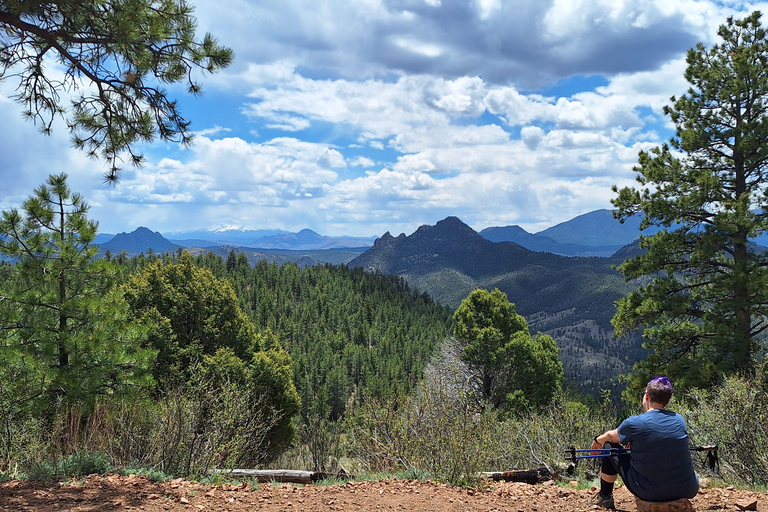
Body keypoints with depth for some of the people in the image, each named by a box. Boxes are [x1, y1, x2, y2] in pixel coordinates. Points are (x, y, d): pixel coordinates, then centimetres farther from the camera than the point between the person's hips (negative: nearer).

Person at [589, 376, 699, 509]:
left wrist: (597, 441, 34)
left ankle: (605, 497, 31)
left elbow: (611, 436, 12)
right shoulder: (679, 420, 1)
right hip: (687, 491, 4)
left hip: (649, 492, -3)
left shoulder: (634, 423, -10)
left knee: (609, 446, 15)